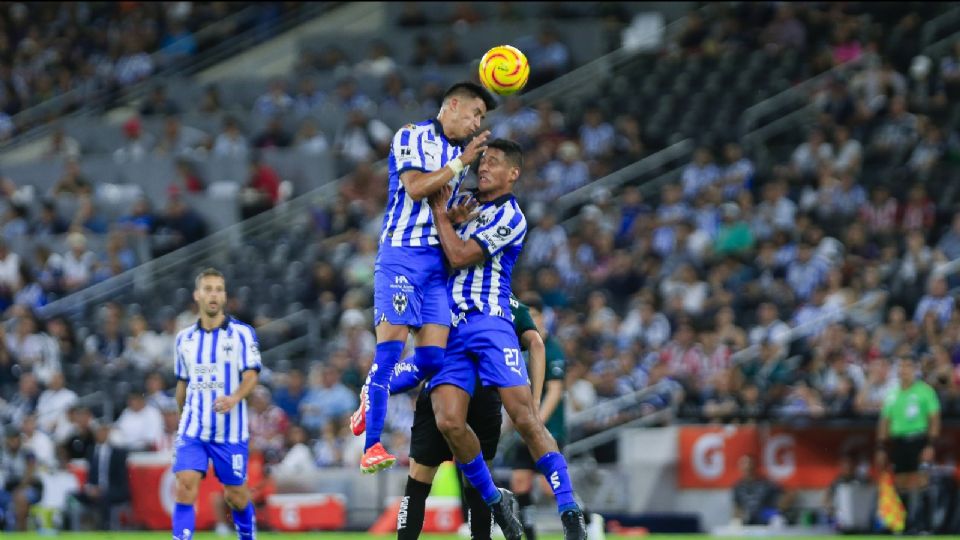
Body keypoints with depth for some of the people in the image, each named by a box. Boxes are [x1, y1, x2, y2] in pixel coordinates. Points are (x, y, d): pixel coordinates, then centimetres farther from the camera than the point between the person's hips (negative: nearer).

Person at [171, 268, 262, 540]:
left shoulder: (242, 333, -2)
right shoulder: (184, 338, 9)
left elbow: (252, 374, -11)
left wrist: (234, 398, -29)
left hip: (230, 430, -2)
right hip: (193, 429, 2)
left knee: (236, 495, 7)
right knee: (185, 486, -14)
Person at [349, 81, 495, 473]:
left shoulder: (460, 153, 21)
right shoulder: (411, 137, -1)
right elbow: (415, 187, -16)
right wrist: (461, 163, -14)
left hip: (439, 260, 7)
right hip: (401, 253, -7)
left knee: (433, 359, -4)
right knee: (391, 347, -15)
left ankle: (370, 400, 21)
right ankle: (372, 445, -15)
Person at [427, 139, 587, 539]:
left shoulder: (510, 217, -2)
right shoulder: (467, 203, 20)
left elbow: (460, 256, -9)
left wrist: (440, 212, 1)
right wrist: (452, 216, 2)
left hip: (488, 323, -5)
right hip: (449, 329, 6)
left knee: (524, 417, -16)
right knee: (449, 422, -13)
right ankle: (494, 501, 7)